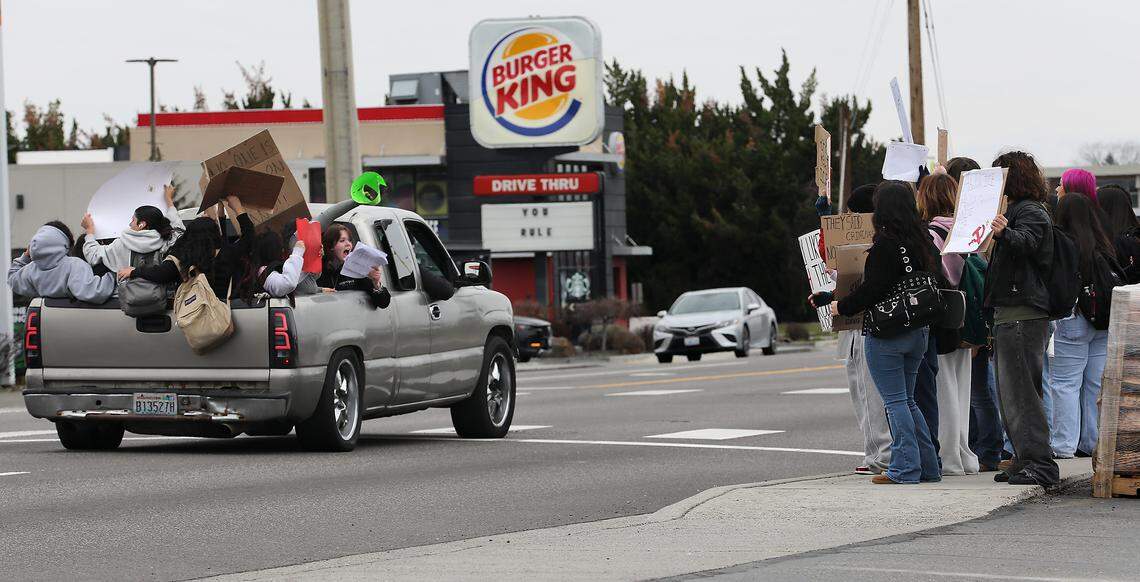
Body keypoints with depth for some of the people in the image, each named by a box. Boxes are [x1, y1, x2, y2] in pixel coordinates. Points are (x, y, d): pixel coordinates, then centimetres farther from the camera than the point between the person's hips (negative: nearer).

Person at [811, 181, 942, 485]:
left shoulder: (884, 245, -15)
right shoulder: (922, 241, 8)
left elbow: (872, 289, -18)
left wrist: (842, 306, -4)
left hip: (886, 333, -8)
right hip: (918, 331, 8)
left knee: (895, 401, -4)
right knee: (907, 400, 16)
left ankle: (905, 468, -7)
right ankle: (928, 466, 13)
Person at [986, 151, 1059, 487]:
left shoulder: (1030, 211, -10)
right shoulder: (1016, 210, 22)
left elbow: (1027, 241, -31)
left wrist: (1005, 234, -50)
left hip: (1023, 315, -11)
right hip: (1011, 315, 11)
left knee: (1020, 391, -12)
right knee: (1012, 392, 13)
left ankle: (1039, 463, -14)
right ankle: (1026, 460, 17)